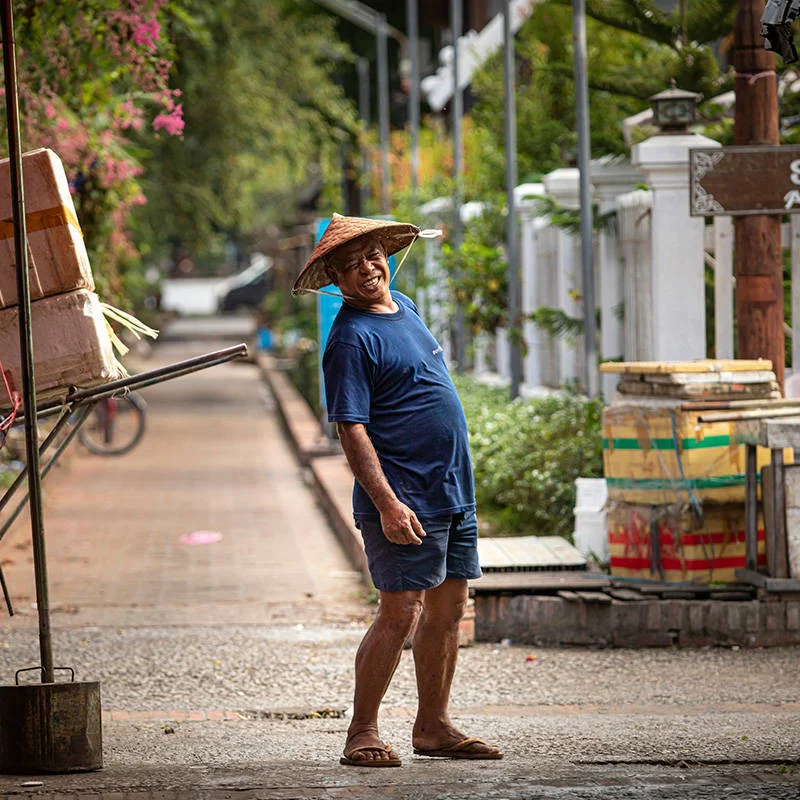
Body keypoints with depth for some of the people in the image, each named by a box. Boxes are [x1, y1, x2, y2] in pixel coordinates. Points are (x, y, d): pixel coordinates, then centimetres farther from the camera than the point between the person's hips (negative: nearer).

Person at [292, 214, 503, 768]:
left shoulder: (404, 308, 14)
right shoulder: (351, 338, -13)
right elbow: (352, 430, -18)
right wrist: (387, 503, -25)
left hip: (455, 492, 8)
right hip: (406, 501, -8)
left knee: (448, 608, 10)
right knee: (401, 612, -10)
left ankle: (433, 726, 18)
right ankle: (362, 733, -3)